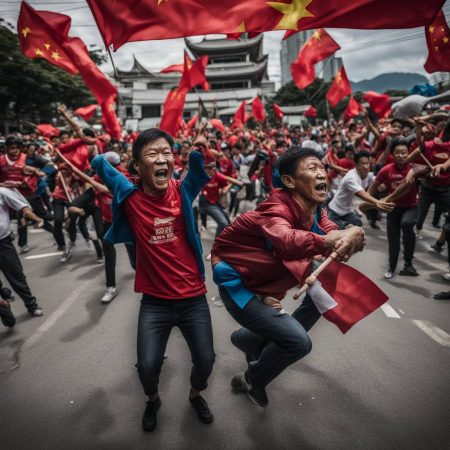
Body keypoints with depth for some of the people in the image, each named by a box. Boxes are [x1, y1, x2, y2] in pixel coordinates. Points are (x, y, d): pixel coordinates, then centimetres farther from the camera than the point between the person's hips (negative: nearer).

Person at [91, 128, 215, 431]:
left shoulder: (183, 191, -7)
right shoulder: (130, 198, -8)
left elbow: (198, 163, -22)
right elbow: (99, 163, -3)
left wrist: (200, 149, -34)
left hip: (193, 298, 1)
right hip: (155, 301, 0)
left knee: (205, 360, 6)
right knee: (147, 365, -2)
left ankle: (196, 394, 43)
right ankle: (153, 400, 36)